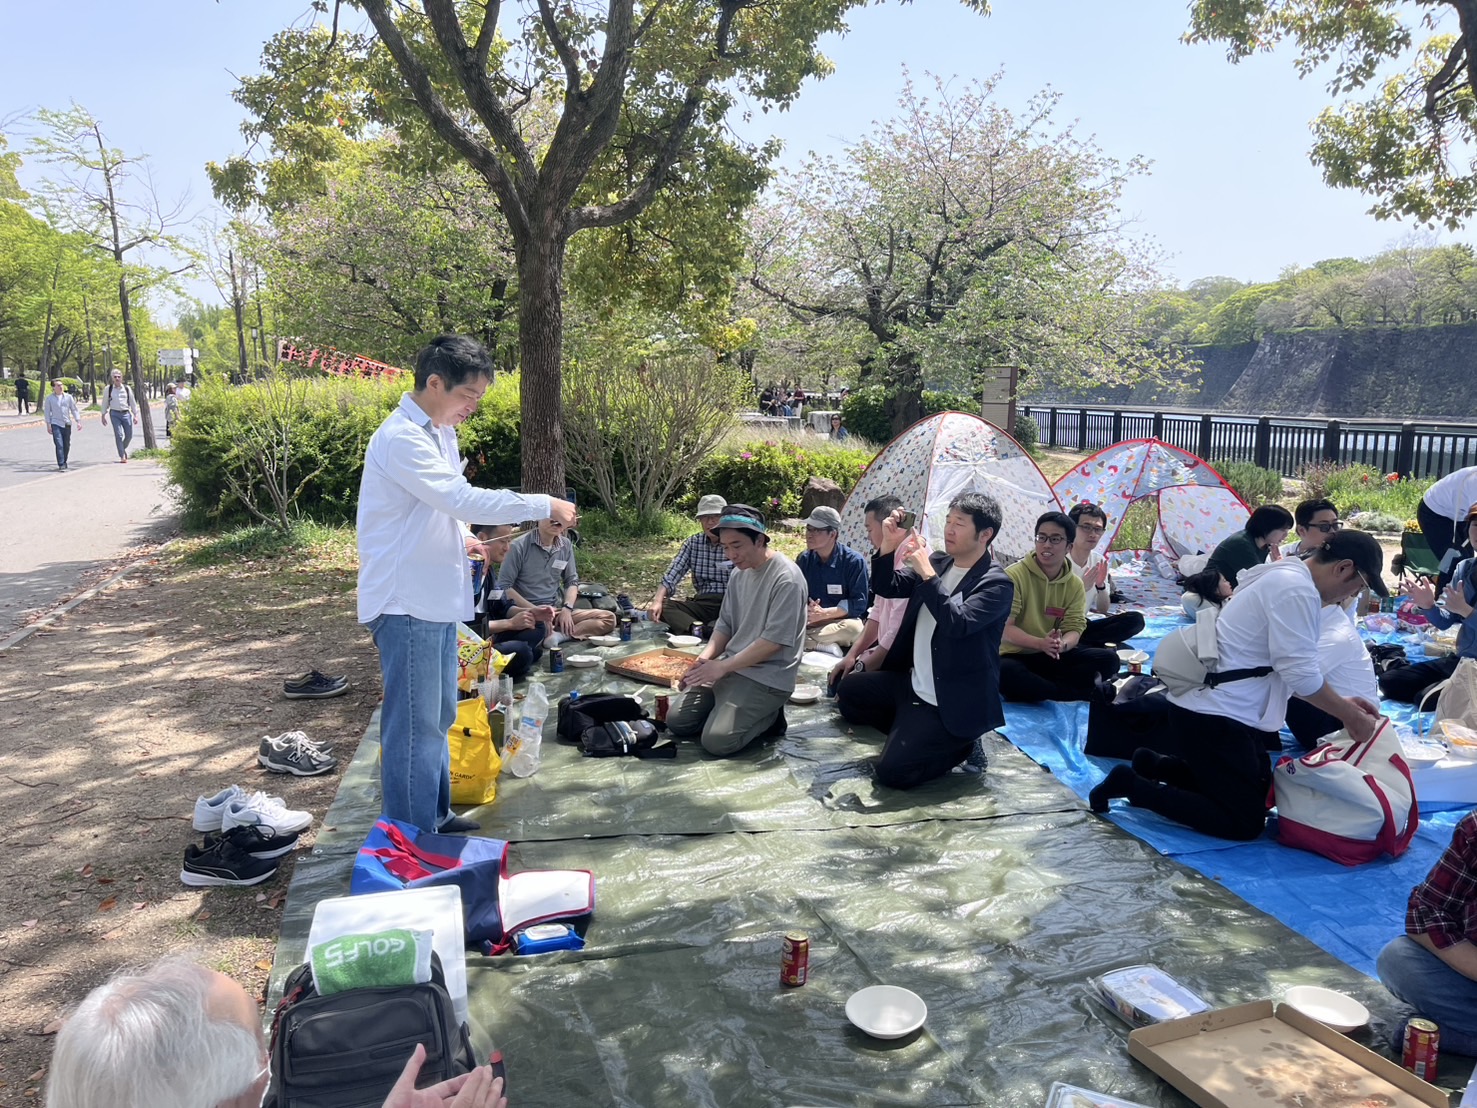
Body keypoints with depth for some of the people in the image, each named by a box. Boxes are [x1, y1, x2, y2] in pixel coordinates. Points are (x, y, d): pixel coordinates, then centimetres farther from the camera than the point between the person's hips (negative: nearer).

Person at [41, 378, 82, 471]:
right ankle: (61, 464, -13)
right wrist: (48, 424, -2)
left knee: (67, 445, 9)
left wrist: (78, 421, 2)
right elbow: (47, 412, 4)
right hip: (56, 424, -3)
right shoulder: (49, 399, 2)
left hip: (67, 424, 3)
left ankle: (64, 462, 26)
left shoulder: (68, 397, 7)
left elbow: (74, 410, 10)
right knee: (59, 445, -12)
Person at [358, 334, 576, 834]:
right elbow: (462, 498, -26)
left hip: (436, 600, 10)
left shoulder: (439, 432, 13)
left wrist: (460, 536, 2)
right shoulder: (401, 438, -18)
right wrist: (544, 506, -20)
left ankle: (436, 817, 33)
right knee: (414, 727, -4)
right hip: (405, 604, -10)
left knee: (438, 717, 19)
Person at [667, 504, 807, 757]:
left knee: (717, 741, -22)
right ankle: (757, 713, 12)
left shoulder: (786, 578, -18)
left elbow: (774, 640, -21)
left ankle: (770, 717, 4)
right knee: (676, 721, 2)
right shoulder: (739, 573, 7)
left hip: (767, 678, -8)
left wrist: (722, 666, -20)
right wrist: (704, 659, -6)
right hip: (730, 668, 8)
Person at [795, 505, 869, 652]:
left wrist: (824, 613, -22)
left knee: (854, 628, -38)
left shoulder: (854, 561, -9)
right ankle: (825, 645, -29)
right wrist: (804, 611, -20)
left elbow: (859, 603, -11)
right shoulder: (803, 559, 3)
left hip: (840, 621, -2)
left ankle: (806, 639, -27)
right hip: (806, 622, 3)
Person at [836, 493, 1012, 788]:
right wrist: (888, 545, -11)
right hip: (912, 684, 8)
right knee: (847, 692, 16)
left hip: (951, 704, -8)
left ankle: (960, 742, 6)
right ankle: (911, 733, 14)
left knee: (892, 772, -17)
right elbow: (887, 588, 5)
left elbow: (958, 624, -32)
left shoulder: (997, 583, -18)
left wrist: (927, 574, -31)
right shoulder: (938, 563, 4)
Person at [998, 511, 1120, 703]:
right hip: (1016, 655, -5)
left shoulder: (1075, 584, 3)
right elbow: (1005, 627, -17)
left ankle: (1033, 687, -20)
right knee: (1004, 672, -40)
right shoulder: (1014, 575, -12)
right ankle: (1084, 692, -24)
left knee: (1109, 659, -13)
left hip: (1055, 656, 5)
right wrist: (1040, 643, -34)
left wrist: (1062, 645, -30)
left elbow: (1074, 627, -4)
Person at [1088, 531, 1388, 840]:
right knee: (1244, 823, -3)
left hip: (1216, 709, 11)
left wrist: (1341, 703, 14)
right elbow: (1301, 675, -20)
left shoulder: (1286, 577, 15)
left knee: (1258, 795, 23)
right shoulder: (1297, 589, -17)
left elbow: (1290, 668, 19)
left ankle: (1155, 766, 20)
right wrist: (1351, 718, -7)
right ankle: (1132, 784, -2)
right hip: (1214, 717, -11)